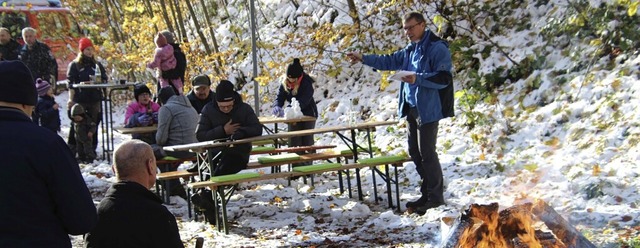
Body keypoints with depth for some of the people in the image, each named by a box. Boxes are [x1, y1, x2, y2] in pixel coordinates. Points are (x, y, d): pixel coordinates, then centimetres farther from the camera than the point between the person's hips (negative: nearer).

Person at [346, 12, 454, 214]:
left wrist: (418, 79, -29)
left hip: (428, 109, -9)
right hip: (412, 108, 9)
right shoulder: (410, 50, 15)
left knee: (426, 152, -7)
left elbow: (443, 78, -19)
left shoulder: (437, 48, -12)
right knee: (415, 152, 13)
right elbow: (389, 61, 21)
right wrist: (364, 58, 12)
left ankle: (435, 196, 4)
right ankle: (427, 193, 23)